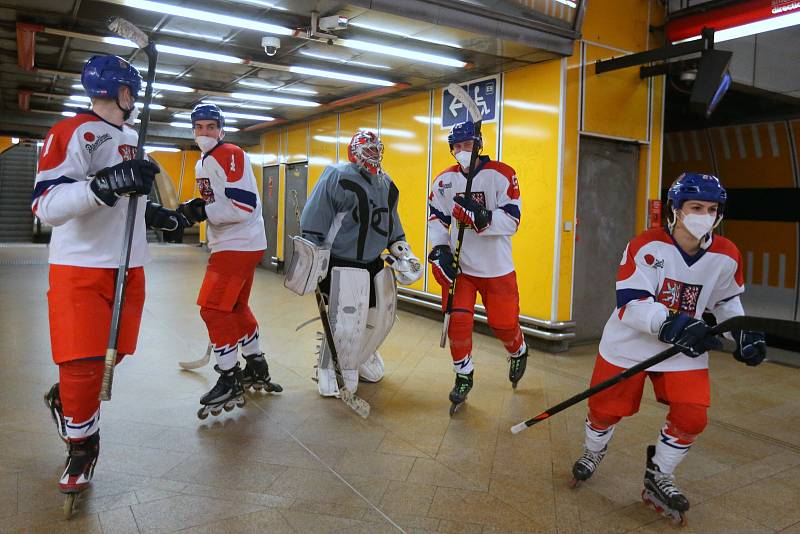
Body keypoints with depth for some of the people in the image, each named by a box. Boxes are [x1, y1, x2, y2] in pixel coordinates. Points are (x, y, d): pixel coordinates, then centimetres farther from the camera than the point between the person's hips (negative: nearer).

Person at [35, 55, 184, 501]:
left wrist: (161, 216, 14)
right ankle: (82, 446, 17)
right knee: (83, 366, -5)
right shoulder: (72, 133, -14)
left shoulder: (132, 138, 14)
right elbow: (46, 207, -25)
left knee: (113, 352, 12)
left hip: (129, 266, 8)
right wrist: (105, 184, -37)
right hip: (80, 268, -7)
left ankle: (66, 398, 40)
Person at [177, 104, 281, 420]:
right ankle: (257, 369, 33)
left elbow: (243, 207, -23)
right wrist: (195, 207, 5)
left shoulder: (231, 156, -14)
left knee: (213, 308, -9)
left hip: (241, 245, -10)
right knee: (235, 308, 18)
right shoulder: (202, 164, 17)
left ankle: (230, 383, 2)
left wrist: (203, 212, -22)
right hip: (227, 245, 10)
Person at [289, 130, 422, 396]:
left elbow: (392, 223, 24)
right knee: (346, 325, -9)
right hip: (344, 267, -8)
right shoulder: (337, 177, -12)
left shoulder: (386, 185, 13)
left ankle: (361, 359, 40)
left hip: (377, 265, 8)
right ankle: (329, 370, 16)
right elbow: (313, 222, -14)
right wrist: (312, 259, -17)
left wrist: (402, 250, 17)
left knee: (381, 319, 16)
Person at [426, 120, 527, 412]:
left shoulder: (502, 175, -11)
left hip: (497, 267, -2)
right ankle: (464, 375, 19)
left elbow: (511, 222, -17)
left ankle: (518, 352, 42)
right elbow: (436, 219, 8)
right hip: (459, 266, 3)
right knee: (457, 321, -4)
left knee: (503, 324, 6)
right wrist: (439, 251, -6)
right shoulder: (444, 180, 2)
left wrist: (480, 217, -31)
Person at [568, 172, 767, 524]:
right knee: (605, 409, 7)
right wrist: (670, 324, -40)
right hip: (629, 343, -3)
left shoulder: (727, 256, -5)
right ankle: (593, 452, 42)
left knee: (691, 417, -6)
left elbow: (727, 299, 15)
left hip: (685, 349, 3)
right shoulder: (646, 246, -20)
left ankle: (658, 479, 21)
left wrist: (744, 332, 2)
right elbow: (629, 303, -26)